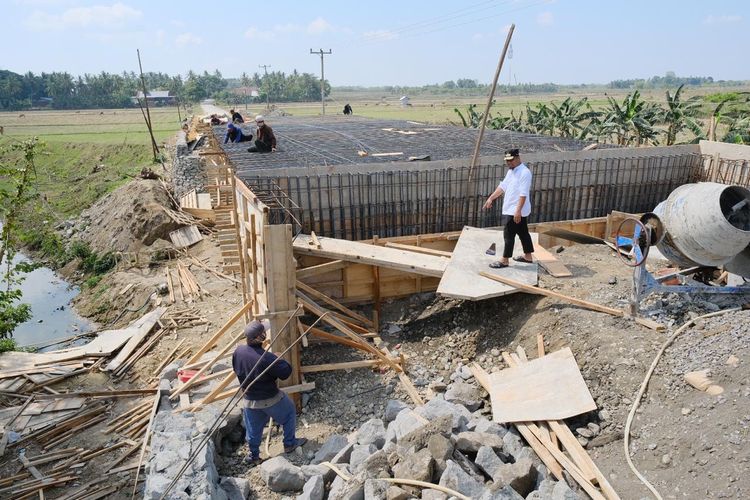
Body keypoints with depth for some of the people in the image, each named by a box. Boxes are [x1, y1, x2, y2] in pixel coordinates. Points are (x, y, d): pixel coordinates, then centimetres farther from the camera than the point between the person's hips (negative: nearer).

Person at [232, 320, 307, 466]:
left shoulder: (238, 351, -14)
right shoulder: (266, 358, -33)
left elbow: (236, 369, 5)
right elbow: (285, 372, -25)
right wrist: (280, 361, -6)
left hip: (250, 400, 5)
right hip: (271, 399, -5)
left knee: (253, 429, 23)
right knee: (289, 413, 23)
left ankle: (253, 456, 39)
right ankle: (290, 443, 36)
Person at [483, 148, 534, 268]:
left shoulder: (524, 173, -20)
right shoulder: (511, 171, 11)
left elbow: (523, 194, -25)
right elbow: (503, 186, 17)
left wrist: (518, 210, -28)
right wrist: (491, 198, 13)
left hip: (516, 211, -10)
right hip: (510, 209, 10)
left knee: (508, 235, -5)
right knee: (523, 233, 17)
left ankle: (504, 261, 2)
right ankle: (528, 256, 27)